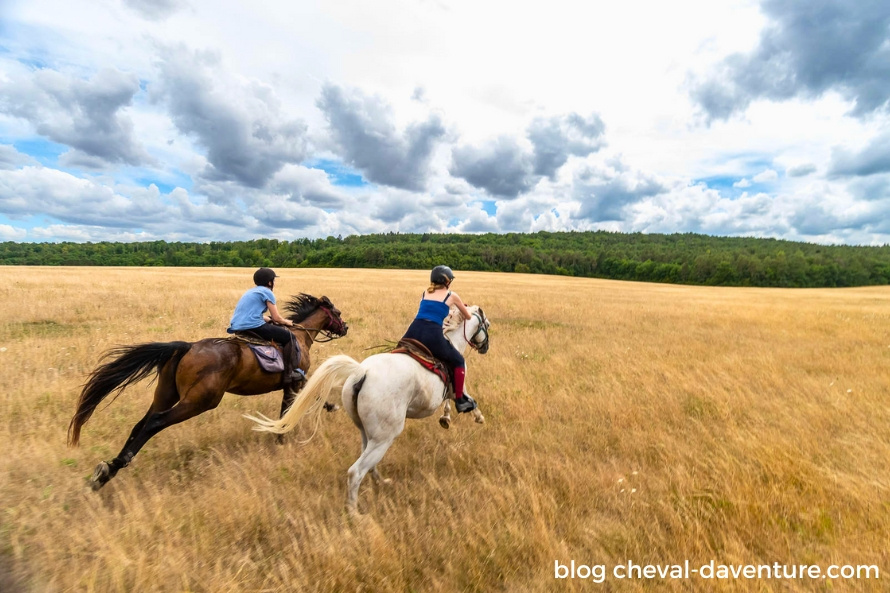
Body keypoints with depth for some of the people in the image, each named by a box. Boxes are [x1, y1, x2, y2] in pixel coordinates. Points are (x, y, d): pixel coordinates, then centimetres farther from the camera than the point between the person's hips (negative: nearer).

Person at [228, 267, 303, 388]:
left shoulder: (250, 292, 24)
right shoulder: (266, 292, -1)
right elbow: (276, 317, -3)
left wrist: (270, 319, 26)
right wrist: (286, 322, 16)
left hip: (237, 328, 10)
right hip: (253, 327, -9)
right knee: (288, 336, -1)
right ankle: (289, 373, -5)